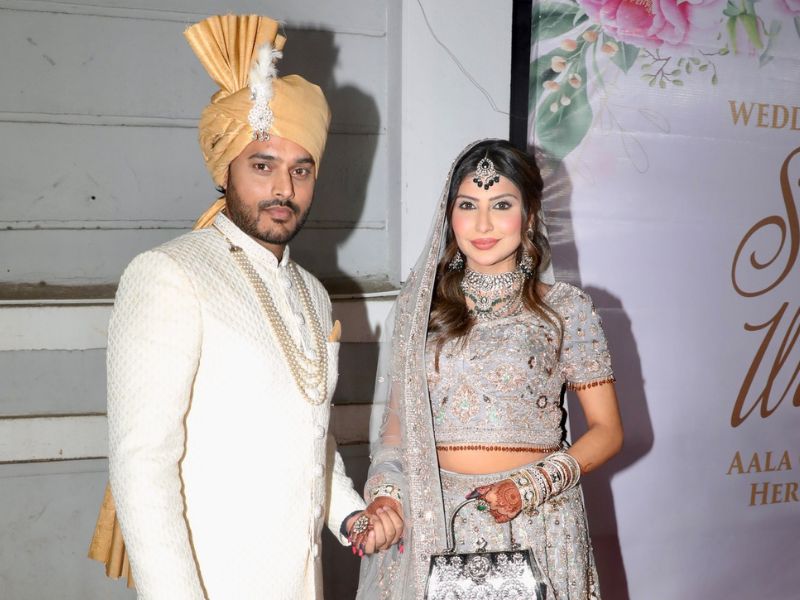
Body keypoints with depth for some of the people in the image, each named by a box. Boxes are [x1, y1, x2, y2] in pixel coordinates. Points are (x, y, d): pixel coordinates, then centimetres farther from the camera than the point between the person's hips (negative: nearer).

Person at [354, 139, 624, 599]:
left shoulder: (567, 309, -3)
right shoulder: (418, 304, 4)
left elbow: (607, 431, -1)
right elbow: (397, 419, 9)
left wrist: (531, 486, -14)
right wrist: (385, 489, -8)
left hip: (535, 523, -1)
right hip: (432, 520, 2)